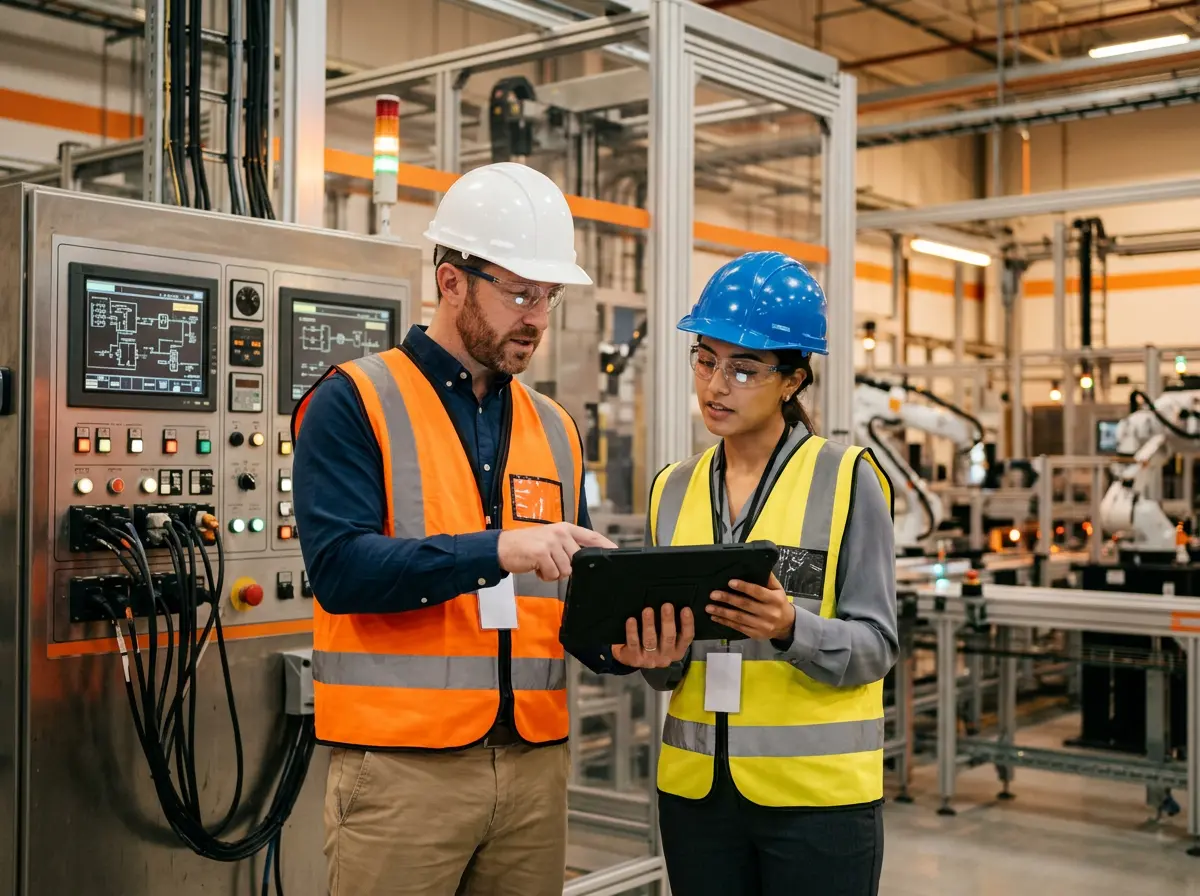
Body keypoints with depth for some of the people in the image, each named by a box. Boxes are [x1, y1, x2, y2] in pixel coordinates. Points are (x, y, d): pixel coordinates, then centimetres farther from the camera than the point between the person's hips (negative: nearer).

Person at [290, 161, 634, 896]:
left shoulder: (555, 428, 12)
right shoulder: (355, 403, -5)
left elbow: (565, 595, 15)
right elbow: (339, 567, -16)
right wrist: (499, 549, -25)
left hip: (536, 762, 6)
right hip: (401, 767, -5)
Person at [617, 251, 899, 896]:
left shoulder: (847, 480, -5)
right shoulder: (673, 489, 8)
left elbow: (877, 644, -8)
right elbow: (668, 670, 12)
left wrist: (791, 629, -25)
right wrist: (658, 658, -10)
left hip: (818, 794, -4)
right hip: (695, 788, 4)